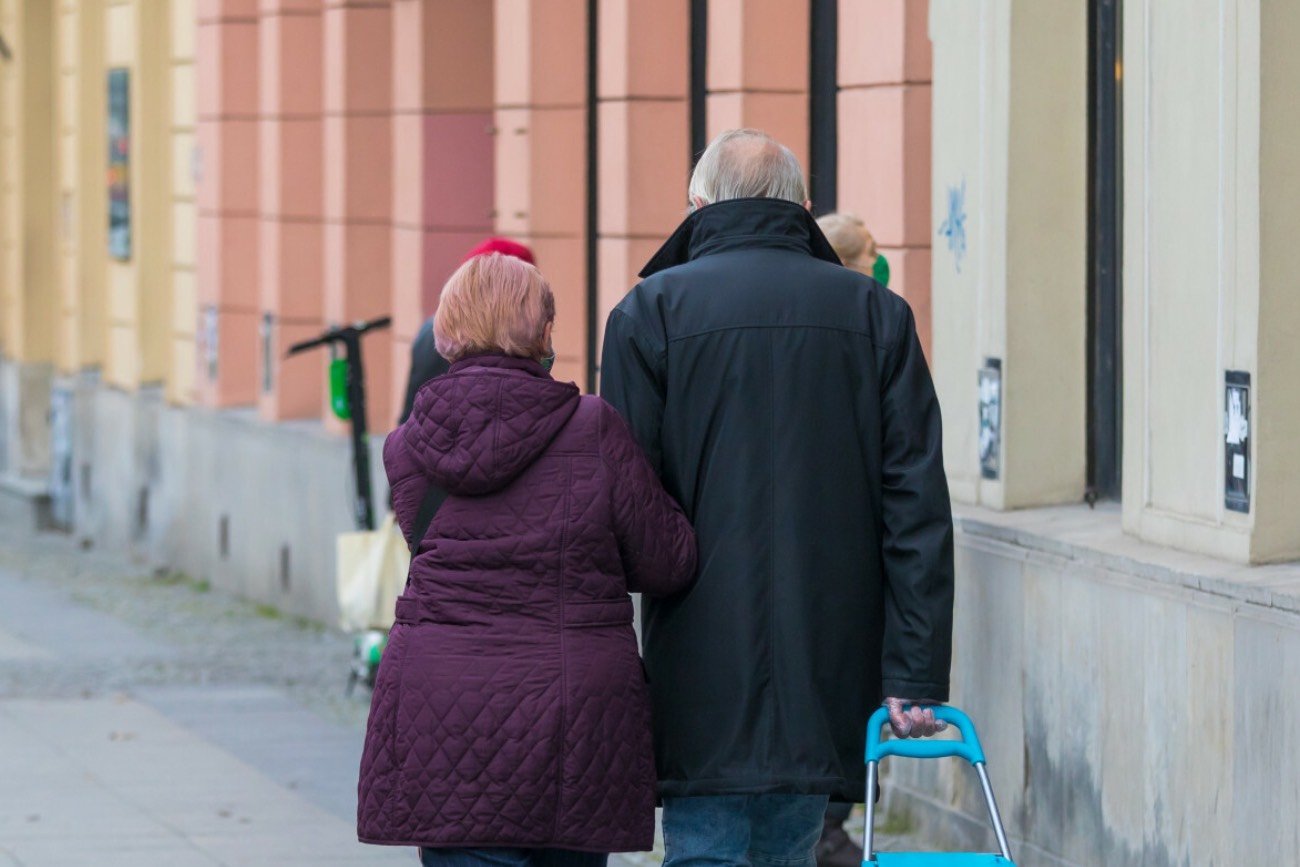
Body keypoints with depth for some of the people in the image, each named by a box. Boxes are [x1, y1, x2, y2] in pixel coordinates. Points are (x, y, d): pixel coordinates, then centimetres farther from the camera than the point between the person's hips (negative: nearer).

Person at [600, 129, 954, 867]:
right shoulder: (875, 313, 7)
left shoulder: (651, 311, 0)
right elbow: (917, 506, 1)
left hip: (704, 675, -3)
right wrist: (917, 675, 0)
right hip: (827, 671, 3)